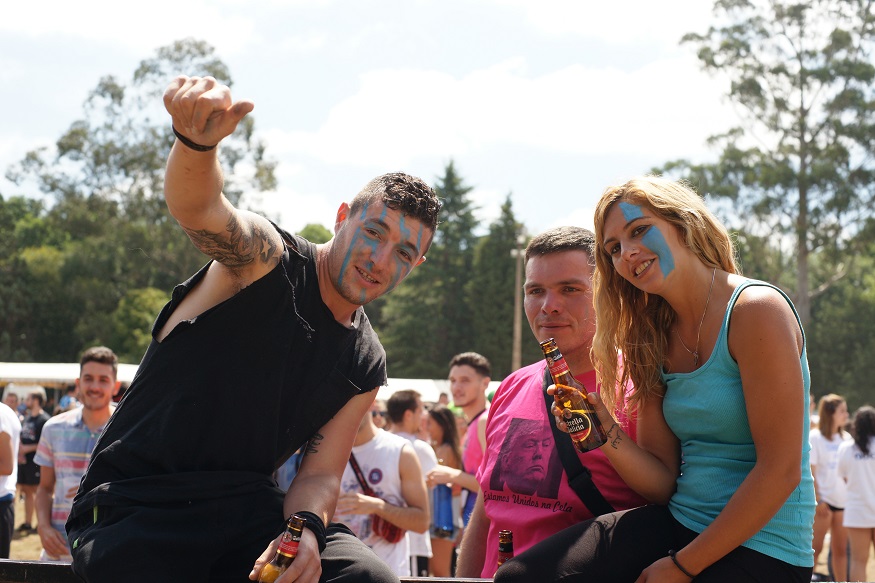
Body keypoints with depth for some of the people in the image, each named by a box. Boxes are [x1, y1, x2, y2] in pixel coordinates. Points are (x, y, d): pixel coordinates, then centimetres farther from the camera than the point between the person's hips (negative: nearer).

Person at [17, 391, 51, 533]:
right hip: (24, 461, 8)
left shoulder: (44, 420, -11)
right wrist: (19, 452, 1)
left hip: (36, 462, -8)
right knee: (25, 491, 11)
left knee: (37, 491, -3)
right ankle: (27, 523, 19)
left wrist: (28, 448, -16)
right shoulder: (26, 418, 13)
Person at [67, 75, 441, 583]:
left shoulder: (366, 367, 12)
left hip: (246, 510, 5)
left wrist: (305, 528, -17)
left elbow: (320, 475, 8)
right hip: (135, 507, -4)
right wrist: (197, 140, -52)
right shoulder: (267, 257, -5)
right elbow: (196, 207, -27)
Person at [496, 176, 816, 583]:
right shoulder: (657, 338, 9)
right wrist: (605, 432, -11)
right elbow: (663, 482, 8)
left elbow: (780, 471, -17)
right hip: (677, 524, 6)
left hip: (761, 548, -6)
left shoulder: (755, 309, -13)